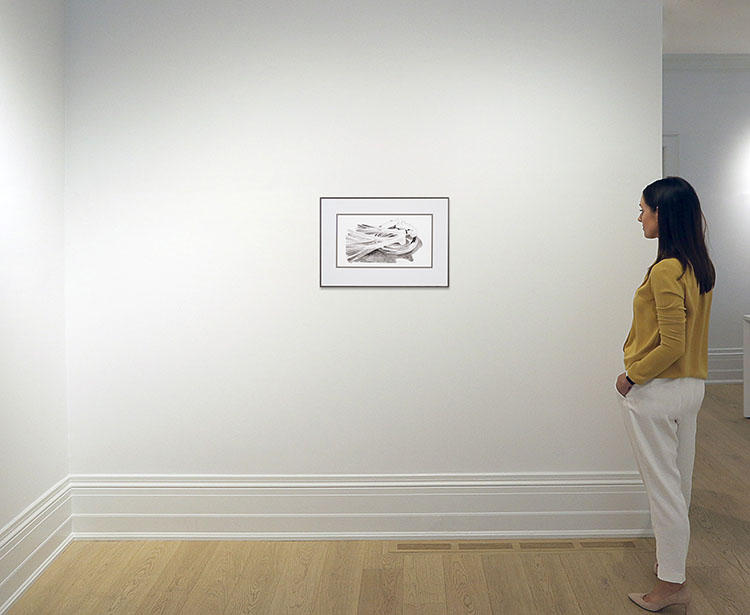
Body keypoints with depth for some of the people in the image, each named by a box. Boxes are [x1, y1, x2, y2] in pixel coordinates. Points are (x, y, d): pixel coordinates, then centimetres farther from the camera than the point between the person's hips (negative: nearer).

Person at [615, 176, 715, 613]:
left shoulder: (665, 270, -22)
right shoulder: (700, 266, 6)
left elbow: (671, 346, -24)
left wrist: (632, 375, -12)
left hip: (657, 392, -9)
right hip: (692, 386, 9)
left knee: (663, 486, 3)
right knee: (680, 482, 20)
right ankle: (674, 560, 36)